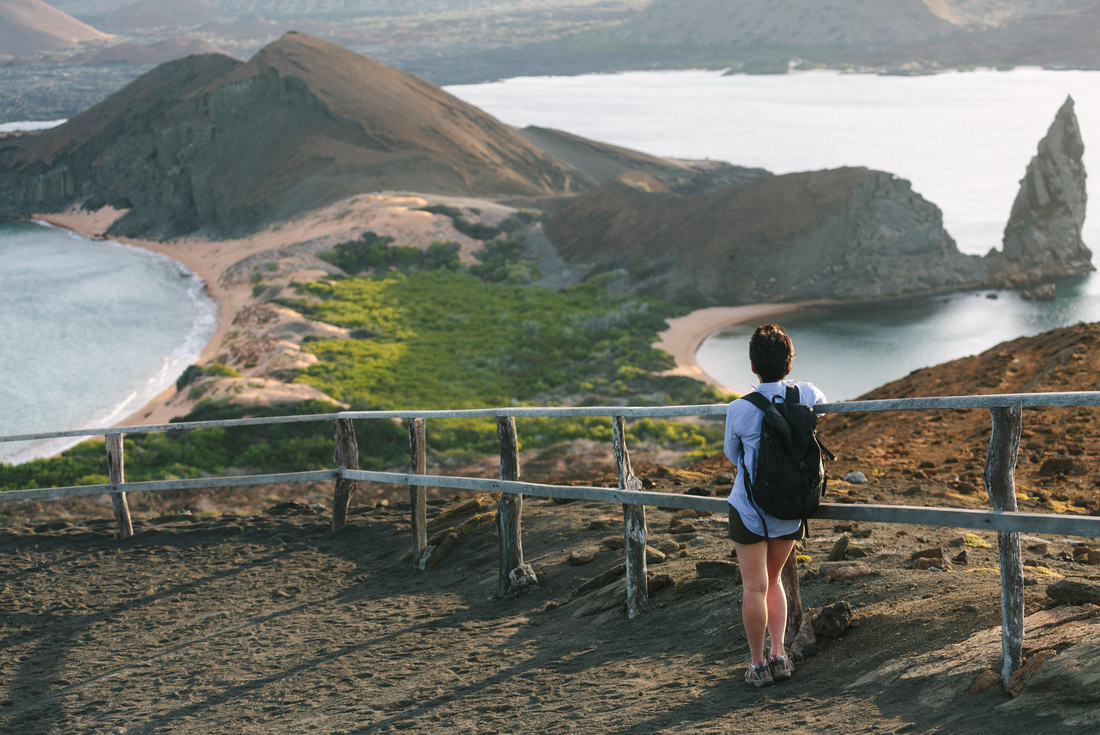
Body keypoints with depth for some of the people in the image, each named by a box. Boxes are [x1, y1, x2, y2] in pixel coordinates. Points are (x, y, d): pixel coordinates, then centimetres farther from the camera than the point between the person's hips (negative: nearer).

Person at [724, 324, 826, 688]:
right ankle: (779, 655, 14)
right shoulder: (808, 396, -8)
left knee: (754, 587, 5)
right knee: (773, 580, 20)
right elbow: (822, 405, 19)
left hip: (750, 509, -4)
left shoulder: (739, 409, -17)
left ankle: (758, 665, 11)